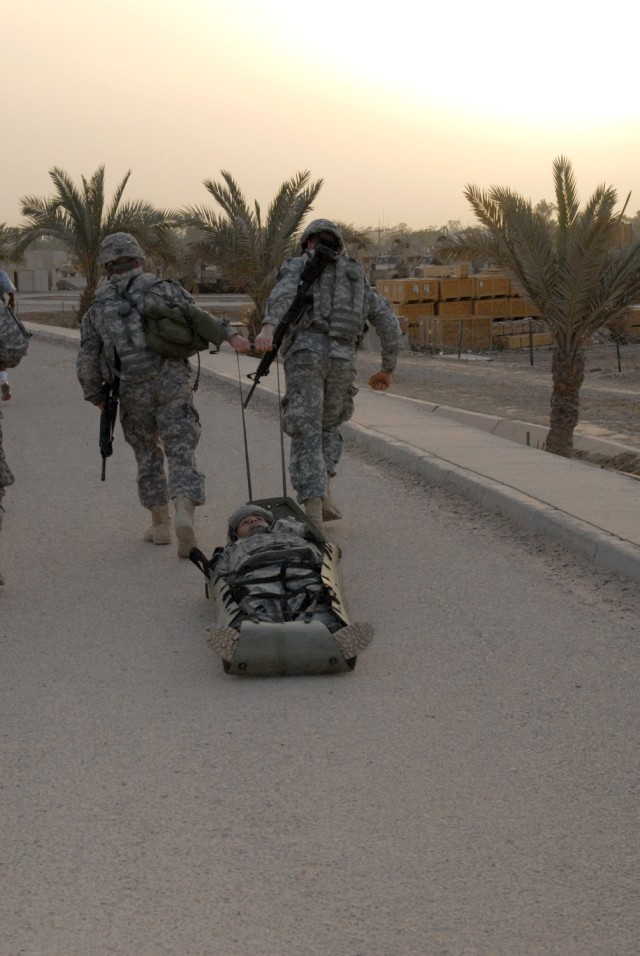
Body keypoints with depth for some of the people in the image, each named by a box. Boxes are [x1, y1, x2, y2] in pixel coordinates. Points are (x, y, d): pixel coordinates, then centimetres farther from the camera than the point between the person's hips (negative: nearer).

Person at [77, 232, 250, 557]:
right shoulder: (161, 288, 8)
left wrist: (96, 398, 23)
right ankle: (183, 516, -27)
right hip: (172, 381, -1)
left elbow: (87, 362, 10)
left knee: (148, 455, 19)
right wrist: (230, 335, -13)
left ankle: (161, 524, 23)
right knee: (181, 454, -5)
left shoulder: (98, 308, 12)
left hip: (133, 390, 1)